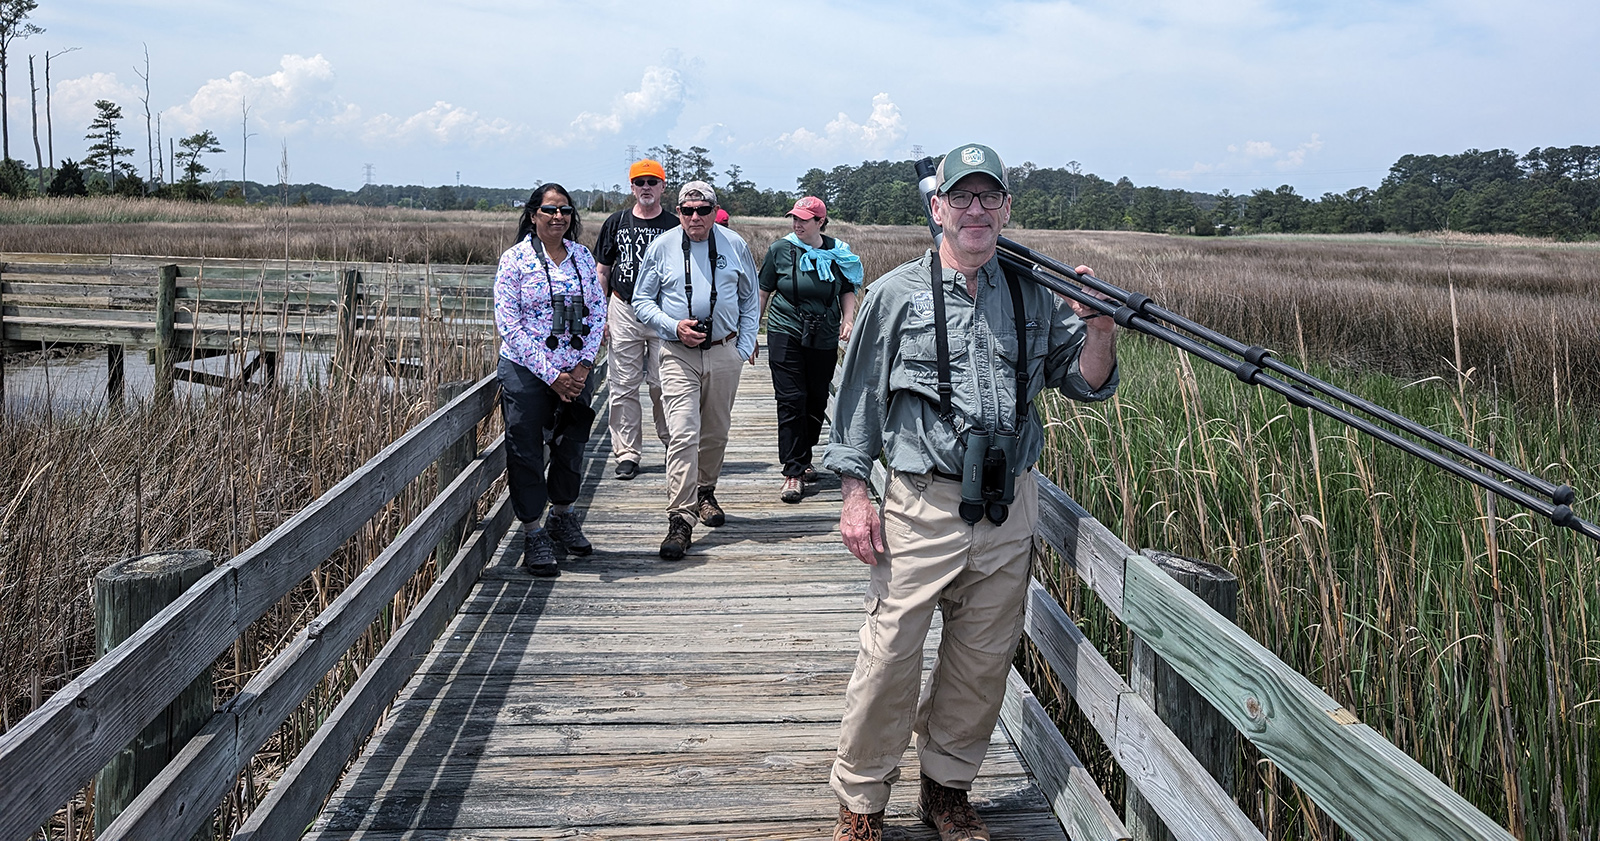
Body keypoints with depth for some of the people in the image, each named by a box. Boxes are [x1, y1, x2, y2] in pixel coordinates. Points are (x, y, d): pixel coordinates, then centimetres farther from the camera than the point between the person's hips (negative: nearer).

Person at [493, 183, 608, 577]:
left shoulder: (582, 256, 6)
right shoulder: (515, 259, -7)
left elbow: (597, 311, 8)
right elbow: (508, 324, -12)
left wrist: (584, 364, -6)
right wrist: (550, 374, -15)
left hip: (576, 373, 4)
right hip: (526, 372, -4)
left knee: (571, 446, 15)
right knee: (526, 452, 1)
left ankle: (562, 518, 36)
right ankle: (534, 536, 14)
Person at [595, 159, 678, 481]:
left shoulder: (674, 225, 3)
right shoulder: (616, 223, 9)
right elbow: (602, 272, 12)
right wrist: (601, 315, 4)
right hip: (623, 311, 2)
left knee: (663, 386, -1)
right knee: (624, 386, 2)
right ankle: (627, 453, 8)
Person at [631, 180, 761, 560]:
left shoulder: (735, 246, 5)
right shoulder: (661, 247, 1)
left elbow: (749, 300, 14)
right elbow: (642, 301, 6)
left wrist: (745, 346, 5)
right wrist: (674, 327, -11)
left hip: (724, 354, 2)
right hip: (678, 355, -2)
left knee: (716, 433, 12)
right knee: (683, 433, -14)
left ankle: (705, 493, 36)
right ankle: (680, 519, -15)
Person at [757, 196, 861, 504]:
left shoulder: (838, 252, 2)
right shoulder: (780, 250, -2)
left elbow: (848, 291, 14)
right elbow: (763, 293, 6)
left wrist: (848, 320, -4)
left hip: (824, 339, 2)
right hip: (785, 335, -2)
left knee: (817, 401, 10)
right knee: (791, 401, -8)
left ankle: (803, 458, 30)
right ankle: (794, 472, -4)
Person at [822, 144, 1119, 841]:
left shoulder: (1034, 295, 9)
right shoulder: (896, 295, 0)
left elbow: (1086, 384, 11)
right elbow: (859, 400, 3)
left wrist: (1100, 326, -8)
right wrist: (855, 494, -3)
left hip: (1010, 508, 4)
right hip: (922, 505, -3)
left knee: (983, 659, 12)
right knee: (889, 657, -2)